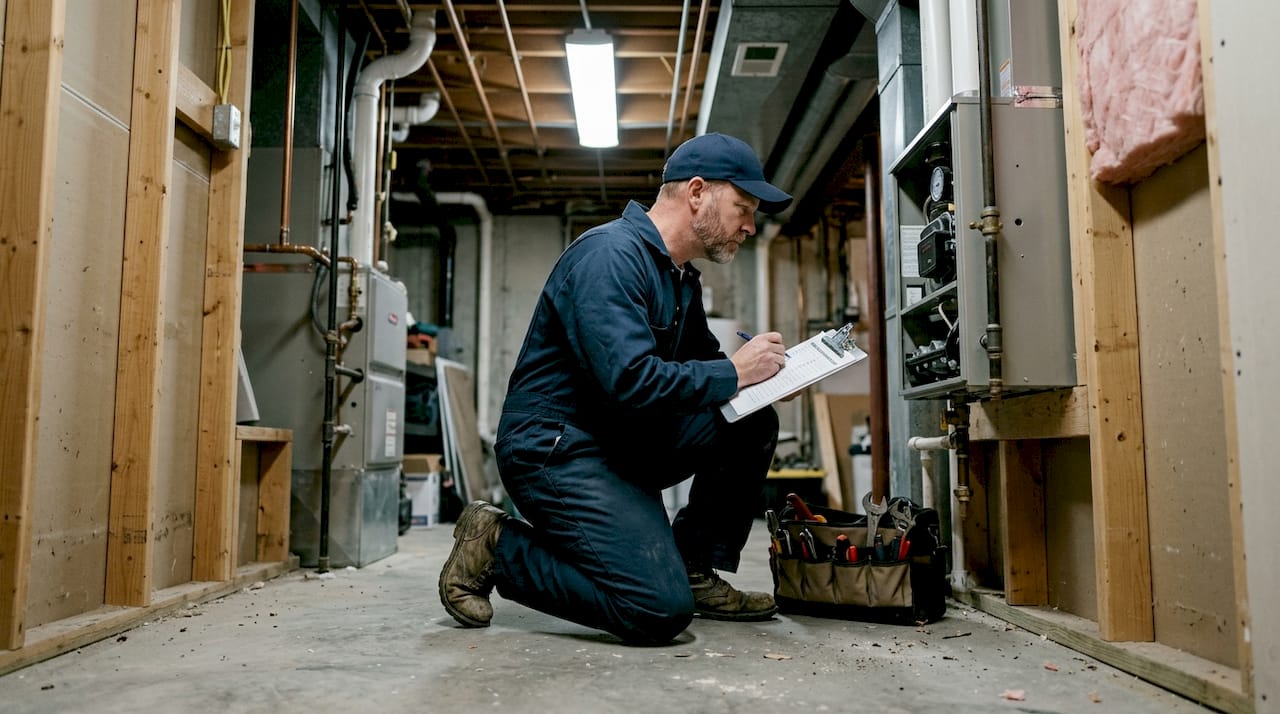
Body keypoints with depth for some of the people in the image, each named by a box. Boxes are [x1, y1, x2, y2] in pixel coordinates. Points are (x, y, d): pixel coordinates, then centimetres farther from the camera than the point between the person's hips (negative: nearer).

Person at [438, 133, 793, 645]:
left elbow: (702, 362, 21)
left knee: (752, 425, 0)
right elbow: (631, 381, -28)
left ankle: (696, 571, 8)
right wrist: (734, 373, -16)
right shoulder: (612, 253, -18)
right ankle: (497, 547, -3)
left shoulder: (683, 280, 13)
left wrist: (768, 376, 1)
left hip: (620, 443, 10)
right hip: (552, 446, -9)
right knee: (661, 610, -20)